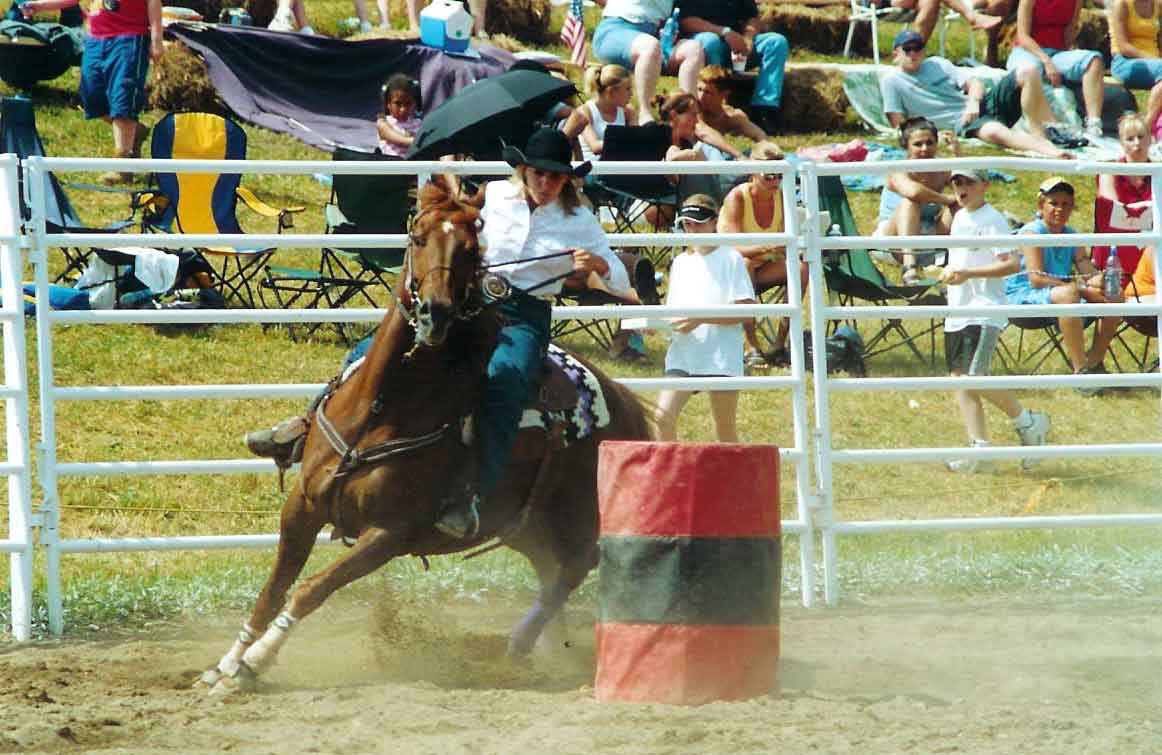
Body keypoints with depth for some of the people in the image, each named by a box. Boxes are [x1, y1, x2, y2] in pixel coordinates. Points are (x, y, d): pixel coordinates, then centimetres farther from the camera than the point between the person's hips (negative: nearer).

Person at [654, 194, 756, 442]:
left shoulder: (730, 259, -2)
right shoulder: (681, 262, 14)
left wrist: (701, 319, -17)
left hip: (721, 356, -4)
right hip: (683, 354, 4)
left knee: (725, 429, 5)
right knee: (663, 415, -14)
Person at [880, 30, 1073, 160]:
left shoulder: (937, 64, 20)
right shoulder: (892, 82, 6)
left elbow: (974, 84, 15)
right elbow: (898, 125, -1)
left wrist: (973, 102, -9)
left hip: (981, 104, 6)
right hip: (962, 124, -6)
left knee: (1027, 74, -13)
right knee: (994, 132, -42)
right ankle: (1049, 149, -59)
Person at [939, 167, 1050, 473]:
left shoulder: (992, 220, -10)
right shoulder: (959, 218, 17)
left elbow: (1012, 263, -18)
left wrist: (968, 273, -21)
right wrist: (947, 272, 9)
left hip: (984, 311, -9)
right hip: (957, 310, 9)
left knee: (974, 376, -18)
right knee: (960, 378, 3)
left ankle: (1027, 422, 1)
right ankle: (979, 449, 3)